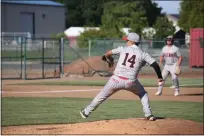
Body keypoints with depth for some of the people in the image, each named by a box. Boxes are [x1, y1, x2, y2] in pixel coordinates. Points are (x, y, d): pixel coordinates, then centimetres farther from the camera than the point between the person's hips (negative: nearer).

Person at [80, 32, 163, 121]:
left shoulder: (123, 49, 7)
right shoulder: (143, 54, 4)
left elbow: (109, 53, 18)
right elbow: (155, 64, -3)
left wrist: (105, 56, 41)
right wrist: (160, 77, 9)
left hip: (116, 80, 0)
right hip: (131, 82, 0)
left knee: (102, 95, 16)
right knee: (143, 94, 26)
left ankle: (86, 112, 23)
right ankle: (148, 115, 13)